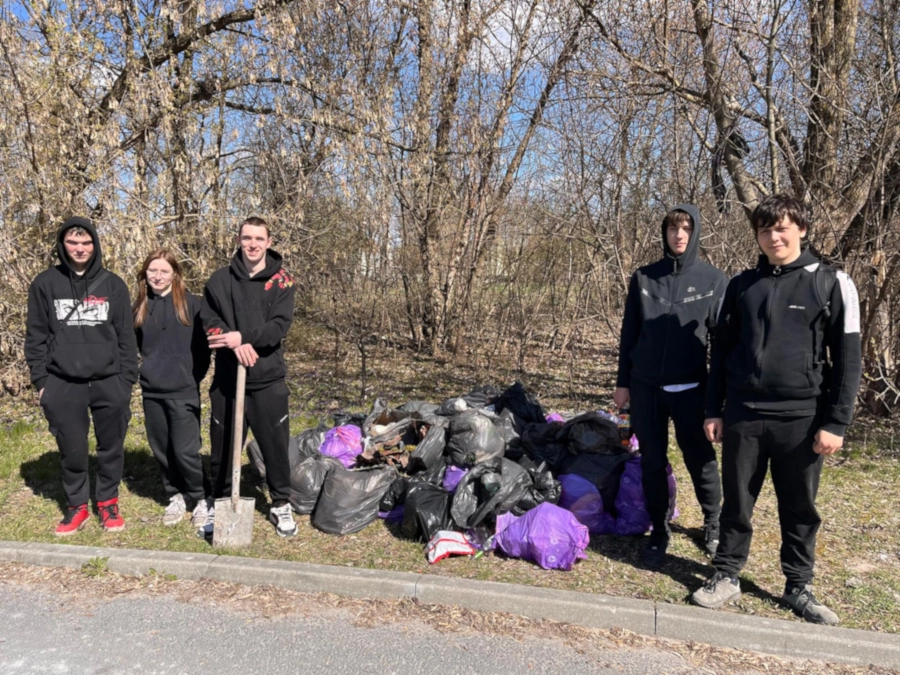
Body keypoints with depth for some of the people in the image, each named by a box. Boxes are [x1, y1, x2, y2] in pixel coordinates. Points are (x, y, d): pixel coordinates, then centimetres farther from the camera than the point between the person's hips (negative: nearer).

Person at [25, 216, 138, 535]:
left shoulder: (113, 285, 4)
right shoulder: (45, 284, 3)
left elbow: (126, 337, 4)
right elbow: (36, 336, 5)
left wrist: (127, 380, 0)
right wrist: (40, 380, 0)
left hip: (108, 382, 0)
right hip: (63, 384, 0)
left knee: (111, 448, 8)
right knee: (72, 450, 8)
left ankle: (108, 503, 25)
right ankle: (76, 506, 25)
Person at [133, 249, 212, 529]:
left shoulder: (191, 304, -5)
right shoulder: (139, 308, 6)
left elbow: (202, 346, -3)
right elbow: (134, 347, 17)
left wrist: (194, 377, -4)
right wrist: (147, 370, 8)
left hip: (183, 390, -4)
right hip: (151, 391, 5)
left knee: (185, 450, -6)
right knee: (162, 449, 11)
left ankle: (202, 499, 13)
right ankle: (176, 496, 28)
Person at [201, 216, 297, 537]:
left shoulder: (281, 280, 0)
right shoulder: (220, 280, 5)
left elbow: (280, 325, -9)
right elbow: (209, 322, -2)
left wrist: (243, 337, -21)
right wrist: (236, 345, -19)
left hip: (268, 378, -1)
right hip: (227, 378, 2)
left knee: (275, 444, 5)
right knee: (222, 445, 12)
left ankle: (281, 504, 21)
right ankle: (220, 502, 30)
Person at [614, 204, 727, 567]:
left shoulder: (714, 280, 0)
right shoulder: (643, 278, 4)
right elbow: (629, 333, 7)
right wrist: (623, 382, 6)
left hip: (692, 388, -1)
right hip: (646, 386, 2)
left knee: (700, 460, 8)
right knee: (653, 462, 9)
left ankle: (713, 523, 33)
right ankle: (659, 532, 24)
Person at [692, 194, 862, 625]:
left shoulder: (831, 284, -1)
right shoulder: (741, 286, 7)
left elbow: (847, 359, -2)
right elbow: (721, 351, 10)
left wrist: (835, 423, -8)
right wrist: (713, 410, 6)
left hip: (802, 419, -2)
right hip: (743, 416, 2)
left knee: (800, 509, 11)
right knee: (737, 504, 10)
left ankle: (798, 587, 28)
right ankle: (726, 577, 25)